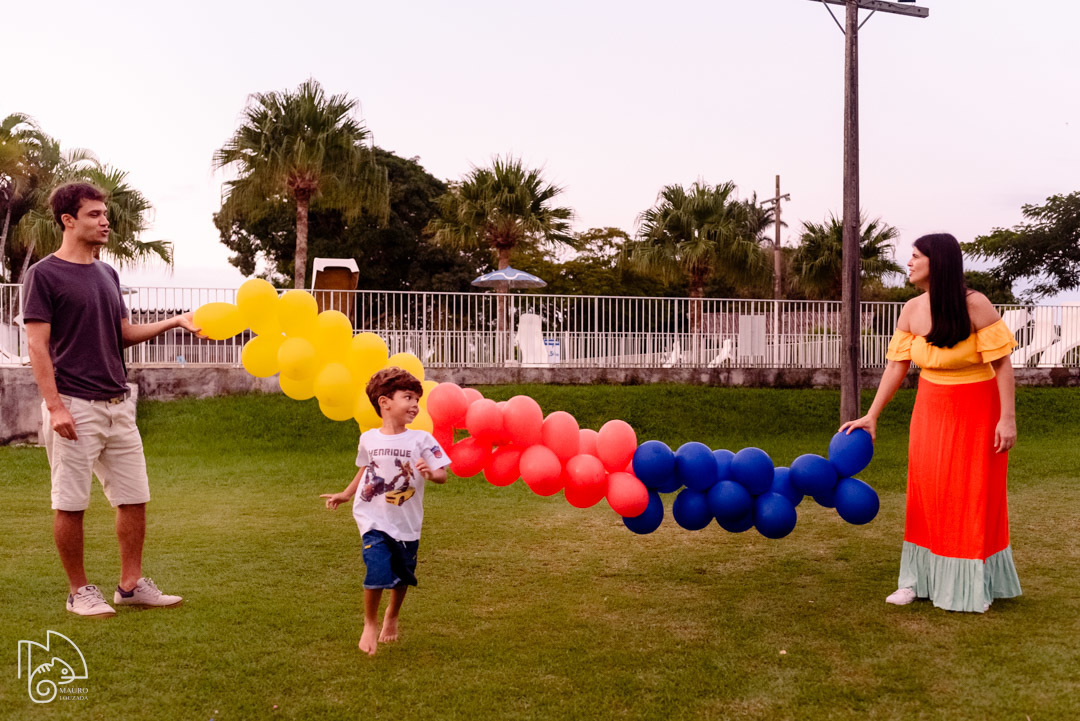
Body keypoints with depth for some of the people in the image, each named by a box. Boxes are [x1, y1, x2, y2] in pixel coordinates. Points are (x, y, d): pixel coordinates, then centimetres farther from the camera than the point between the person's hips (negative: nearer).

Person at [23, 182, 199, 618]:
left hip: (117, 403, 7)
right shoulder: (44, 274, -5)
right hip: (74, 407, -7)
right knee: (70, 504, 2)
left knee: (134, 498, 8)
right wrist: (54, 406, -17)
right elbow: (37, 345, -10)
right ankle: (79, 591, 15)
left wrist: (174, 322, 3)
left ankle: (131, 585, 19)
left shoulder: (107, 274, 15)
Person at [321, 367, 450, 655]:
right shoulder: (368, 439, -3)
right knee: (378, 573, -15)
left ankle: (392, 616, 46)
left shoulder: (422, 439, -10)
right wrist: (345, 494, 22)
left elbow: (442, 475, -13)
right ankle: (370, 623, 12)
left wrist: (430, 473, -34)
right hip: (374, 520, -1)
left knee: (402, 577, 14)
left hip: (407, 523, 1)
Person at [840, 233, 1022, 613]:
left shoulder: (975, 305, -20)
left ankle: (975, 584, 17)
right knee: (926, 489, 6)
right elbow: (897, 366, -2)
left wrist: (1008, 418, -21)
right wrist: (871, 416, -5)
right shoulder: (912, 311, -6)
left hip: (976, 409, -4)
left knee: (975, 494, 4)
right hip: (931, 408, 5)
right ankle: (921, 578, 14)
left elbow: (1002, 363, -18)